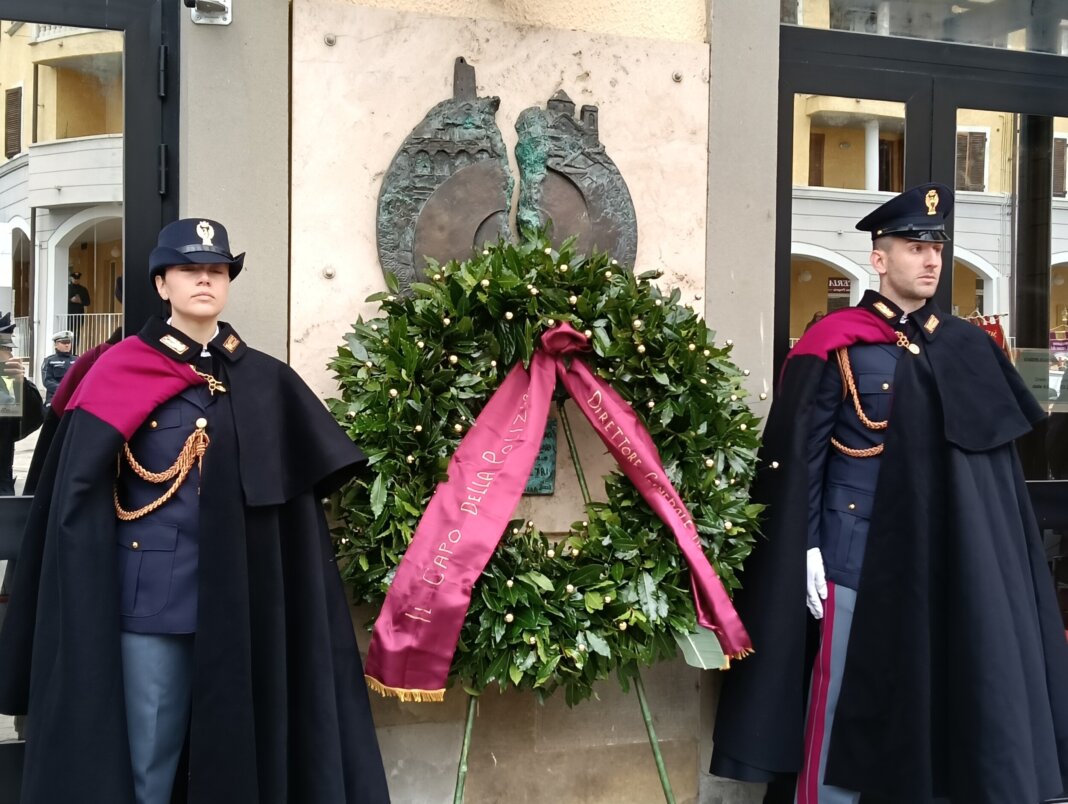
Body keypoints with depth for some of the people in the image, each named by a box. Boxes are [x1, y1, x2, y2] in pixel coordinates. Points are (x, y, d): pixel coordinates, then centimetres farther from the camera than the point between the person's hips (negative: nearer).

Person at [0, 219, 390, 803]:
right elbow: (80, 501, -2)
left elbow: (299, 492, 8)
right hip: (151, 597, -3)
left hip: (242, 602, 3)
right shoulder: (121, 373, 0)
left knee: (236, 749, 8)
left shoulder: (267, 382, 9)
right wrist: (84, 614, -8)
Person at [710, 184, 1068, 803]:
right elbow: (799, 456, -6)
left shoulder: (969, 349, 11)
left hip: (946, 559, 5)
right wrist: (807, 550, -11)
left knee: (937, 705, 8)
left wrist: (1000, 561, 9)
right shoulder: (837, 345, -4)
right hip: (858, 557, -4)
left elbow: (997, 461, 13)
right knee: (845, 710, 0)